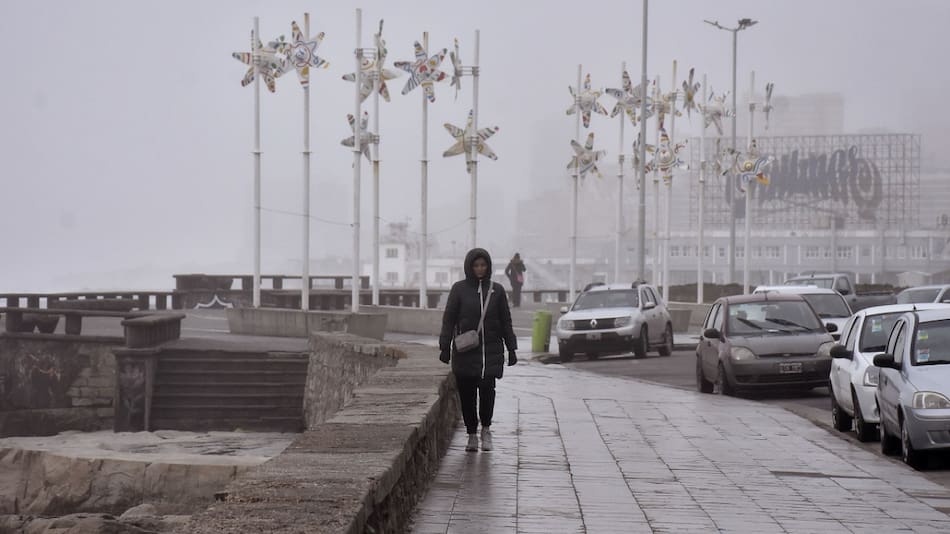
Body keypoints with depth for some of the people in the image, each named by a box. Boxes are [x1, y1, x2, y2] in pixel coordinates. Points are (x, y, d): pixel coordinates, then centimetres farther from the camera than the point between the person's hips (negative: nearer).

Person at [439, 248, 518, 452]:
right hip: (465, 351, 0)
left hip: (491, 351, 0)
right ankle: (472, 435, 15)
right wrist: (445, 347, -4)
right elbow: (448, 319, 2)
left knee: (487, 387, -16)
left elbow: (505, 322, 12)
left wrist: (512, 349, 9)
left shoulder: (496, 290, 8)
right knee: (467, 393, 2)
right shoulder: (459, 289, 3)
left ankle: (486, 428, 4)